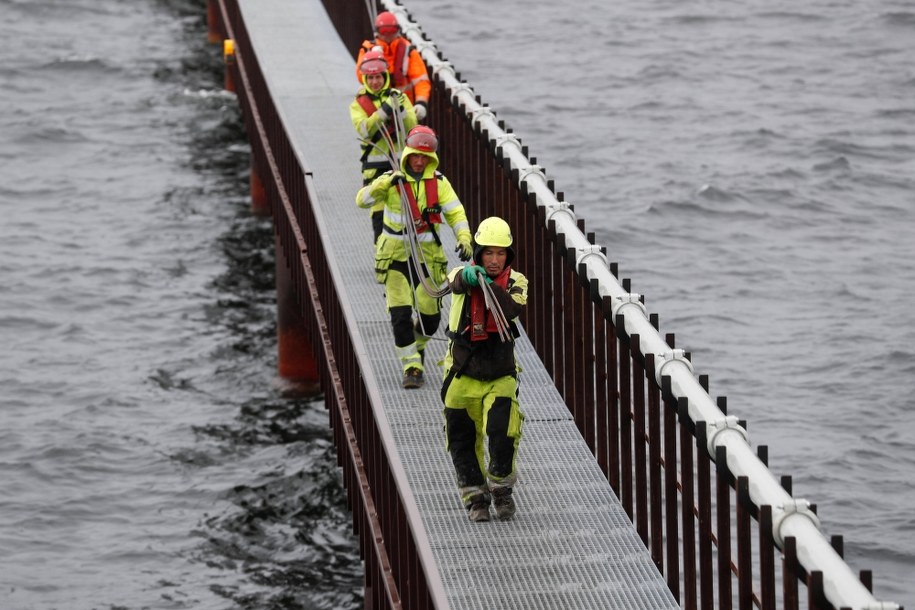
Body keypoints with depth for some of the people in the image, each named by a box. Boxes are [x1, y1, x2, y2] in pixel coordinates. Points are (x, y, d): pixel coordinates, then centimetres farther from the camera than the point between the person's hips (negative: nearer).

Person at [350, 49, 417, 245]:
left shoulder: (398, 97, 8)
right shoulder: (359, 104, 4)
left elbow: (411, 126, -3)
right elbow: (364, 129, -13)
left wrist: (400, 110, -21)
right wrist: (384, 111, -24)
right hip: (375, 164, -1)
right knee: (379, 209, -5)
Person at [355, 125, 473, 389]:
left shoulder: (439, 183, 1)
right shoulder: (393, 181, -3)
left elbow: (455, 213, 1)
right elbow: (362, 200, -13)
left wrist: (464, 238, -16)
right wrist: (384, 184, -30)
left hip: (428, 258, 2)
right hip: (396, 257, -2)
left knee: (430, 315, 5)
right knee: (401, 315, -11)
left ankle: (417, 346, 38)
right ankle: (412, 367, -3)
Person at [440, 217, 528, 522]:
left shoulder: (515, 282, -4)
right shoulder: (464, 274, -6)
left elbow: (512, 309, -26)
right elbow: (455, 284, -32)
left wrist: (491, 287, -43)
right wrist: (467, 277, -56)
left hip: (500, 375, -1)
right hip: (463, 375, 1)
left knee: (503, 433, -16)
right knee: (463, 440, 6)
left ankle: (502, 488, 7)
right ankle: (475, 496, 22)